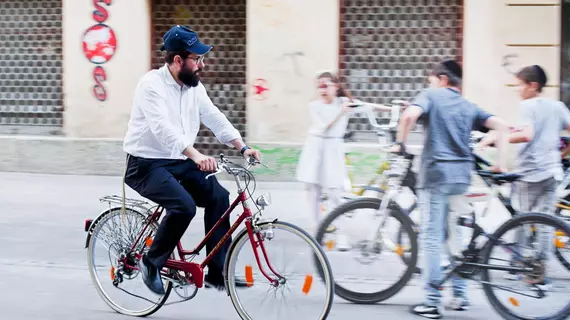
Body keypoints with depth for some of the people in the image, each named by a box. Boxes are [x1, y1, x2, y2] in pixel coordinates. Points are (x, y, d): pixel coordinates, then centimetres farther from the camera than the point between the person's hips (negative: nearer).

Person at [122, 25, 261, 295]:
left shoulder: (194, 87, 6)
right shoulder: (152, 84, -19)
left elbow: (215, 118, 2)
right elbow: (163, 127, -33)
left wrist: (242, 147, -13)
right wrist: (195, 155, -46)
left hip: (179, 163, 8)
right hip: (147, 165, -7)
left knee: (218, 196, -10)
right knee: (184, 205, -29)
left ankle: (217, 273, -4)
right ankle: (151, 263, -6)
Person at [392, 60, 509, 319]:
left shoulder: (431, 95, 2)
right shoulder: (468, 106, 16)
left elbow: (410, 115, -19)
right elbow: (500, 126, 7)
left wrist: (400, 143, -5)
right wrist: (502, 163, 7)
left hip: (435, 172, -5)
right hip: (461, 175, 5)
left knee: (431, 238, -2)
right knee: (457, 236, 16)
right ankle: (460, 296, 21)